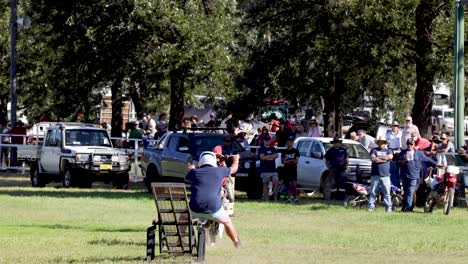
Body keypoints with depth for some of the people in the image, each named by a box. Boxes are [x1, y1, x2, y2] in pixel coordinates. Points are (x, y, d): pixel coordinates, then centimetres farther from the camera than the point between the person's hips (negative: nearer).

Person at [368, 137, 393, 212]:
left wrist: (378, 157, -4)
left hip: (385, 175, 0)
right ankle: (370, 206, 4)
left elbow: (390, 157, -8)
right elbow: (372, 159, -6)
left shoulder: (388, 151, 14)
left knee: (387, 192, -3)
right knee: (373, 192, 0)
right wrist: (384, 159, -5)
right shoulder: (374, 150, 11)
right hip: (375, 174, 0)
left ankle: (388, 207, -1)